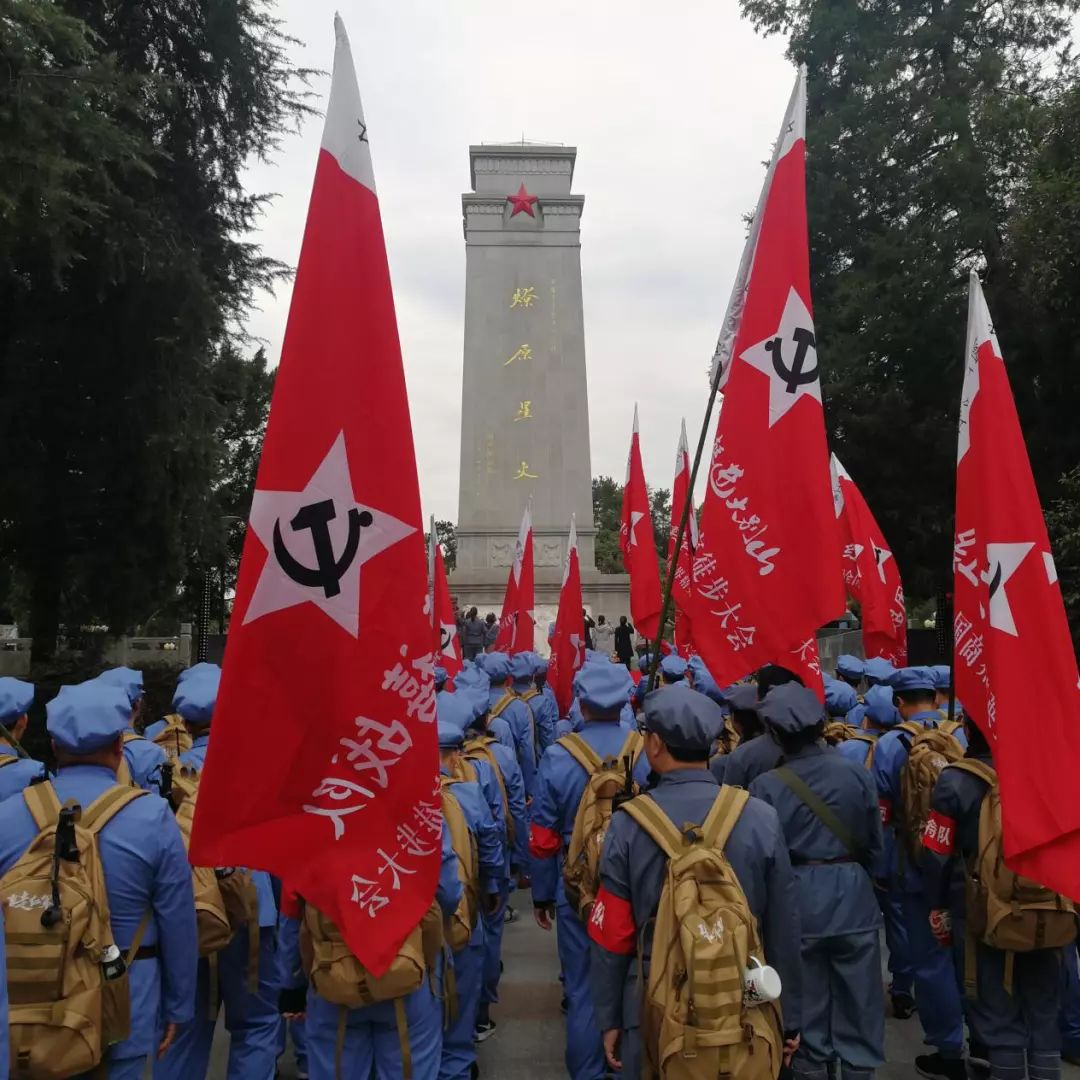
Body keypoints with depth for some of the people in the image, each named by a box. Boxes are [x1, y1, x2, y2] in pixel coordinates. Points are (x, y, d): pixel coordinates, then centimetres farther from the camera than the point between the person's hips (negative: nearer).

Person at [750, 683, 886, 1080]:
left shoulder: (766, 786, -15)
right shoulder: (858, 775, -10)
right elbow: (875, 845, 1)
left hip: (796, 900, -1)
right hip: (852, 897, 1)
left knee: (806, 999, 15)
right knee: (857, 998, 15)